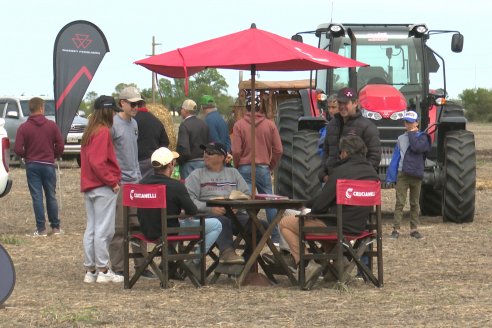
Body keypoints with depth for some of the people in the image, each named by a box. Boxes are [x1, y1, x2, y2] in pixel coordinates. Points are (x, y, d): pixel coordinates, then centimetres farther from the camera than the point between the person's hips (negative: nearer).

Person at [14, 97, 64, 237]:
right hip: (48, 165, 1)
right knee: (51, 196, 12)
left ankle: (41, 229, -2)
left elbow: (18, 149, -11)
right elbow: (60, 146, -4)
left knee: (37, 197, 0)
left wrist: (26, 156, 9)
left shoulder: (23, 127, -6)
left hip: (32, 166, -1)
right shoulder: (52, 125, -2)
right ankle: (55, 227, 17)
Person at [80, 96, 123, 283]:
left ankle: (90, 270, 13)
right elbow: (98, 163, -21)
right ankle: (103, 271, -2)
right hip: (103, 188, -9)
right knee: (104, 229, -4)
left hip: (89, 187, 9)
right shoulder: (103, 132, -13)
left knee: (91, 229, 11)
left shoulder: (89, 132, 14)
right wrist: (112, 181, -14)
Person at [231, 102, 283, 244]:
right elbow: (278, 150, 0)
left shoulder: (239, 125, -5)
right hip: (264, 168, 2)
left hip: (245, 168, -2)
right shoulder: (270, 125, 1)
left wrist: (237, 167, 8)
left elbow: (236, 151, -8)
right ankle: (275, 237, 11)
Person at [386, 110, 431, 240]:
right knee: (400, 202, -5)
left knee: (414, 203, 8)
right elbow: (395, 157, 9)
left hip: (416, 174, -1)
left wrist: (412, 133, -8)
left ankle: (414, 229, 15)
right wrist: (391, 176, 2)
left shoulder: (422, 137, 1)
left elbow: (417, 147, -20)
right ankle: (396, 229, -6)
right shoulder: (401, 139, 10)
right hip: (402, 174, 1)